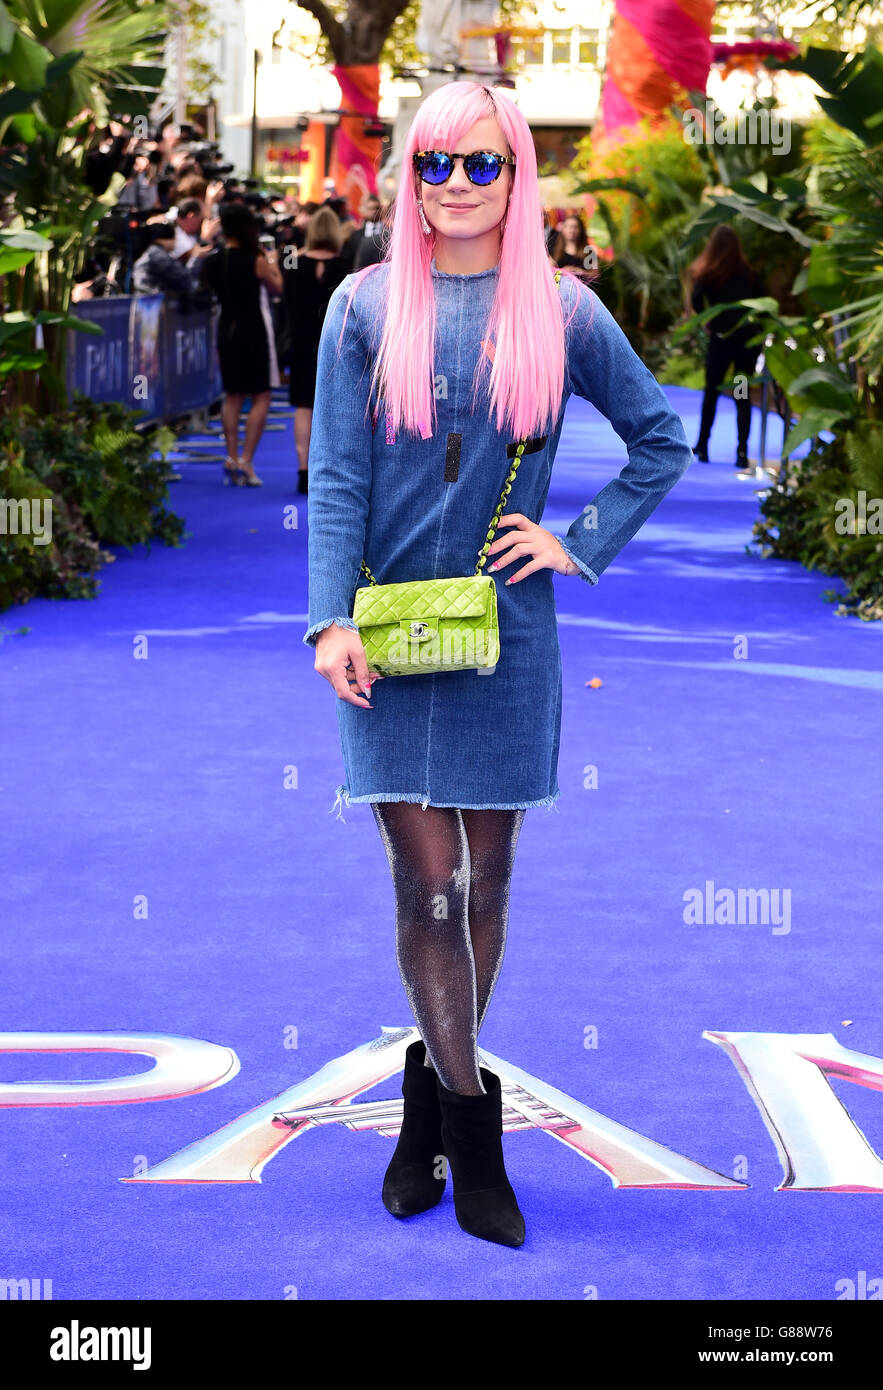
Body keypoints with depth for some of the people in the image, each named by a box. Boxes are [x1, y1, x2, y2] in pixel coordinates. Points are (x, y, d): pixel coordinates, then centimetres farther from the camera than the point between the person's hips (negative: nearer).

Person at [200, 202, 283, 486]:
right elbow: (277, 288, -1)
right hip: (254, 330, -5)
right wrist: (273, 262, 14)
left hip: (227, 331, 5)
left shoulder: (212, 260, -2)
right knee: (261, 397, 2)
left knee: (232, 395, 15)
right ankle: (246, 461, -6)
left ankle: (232, 458, 10)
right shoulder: (256, 260, -15)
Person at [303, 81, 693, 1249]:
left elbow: (661, 438, 13)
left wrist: (585, 545, 2)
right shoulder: (365, 307, 1)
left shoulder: (562, 312, 2)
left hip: (507, 634, 1)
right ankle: (473, 1134, 9)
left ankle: (432, 1094, 26)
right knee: (425, 882, -2)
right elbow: (336, 478, -1)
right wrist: (331, 619, -10)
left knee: (485, 881, 8)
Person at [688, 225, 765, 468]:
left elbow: (696, 299, -14)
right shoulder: (750, 274, 8)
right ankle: (742, 451, -3)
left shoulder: (708, 273, 0)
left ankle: (702, 447, 15)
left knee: (711, 393, 11)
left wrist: (707, 322, -1)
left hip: (721, 338, -2)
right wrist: (752, 325, 10)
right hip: (748, 337, 2)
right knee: (743, 397, 5)